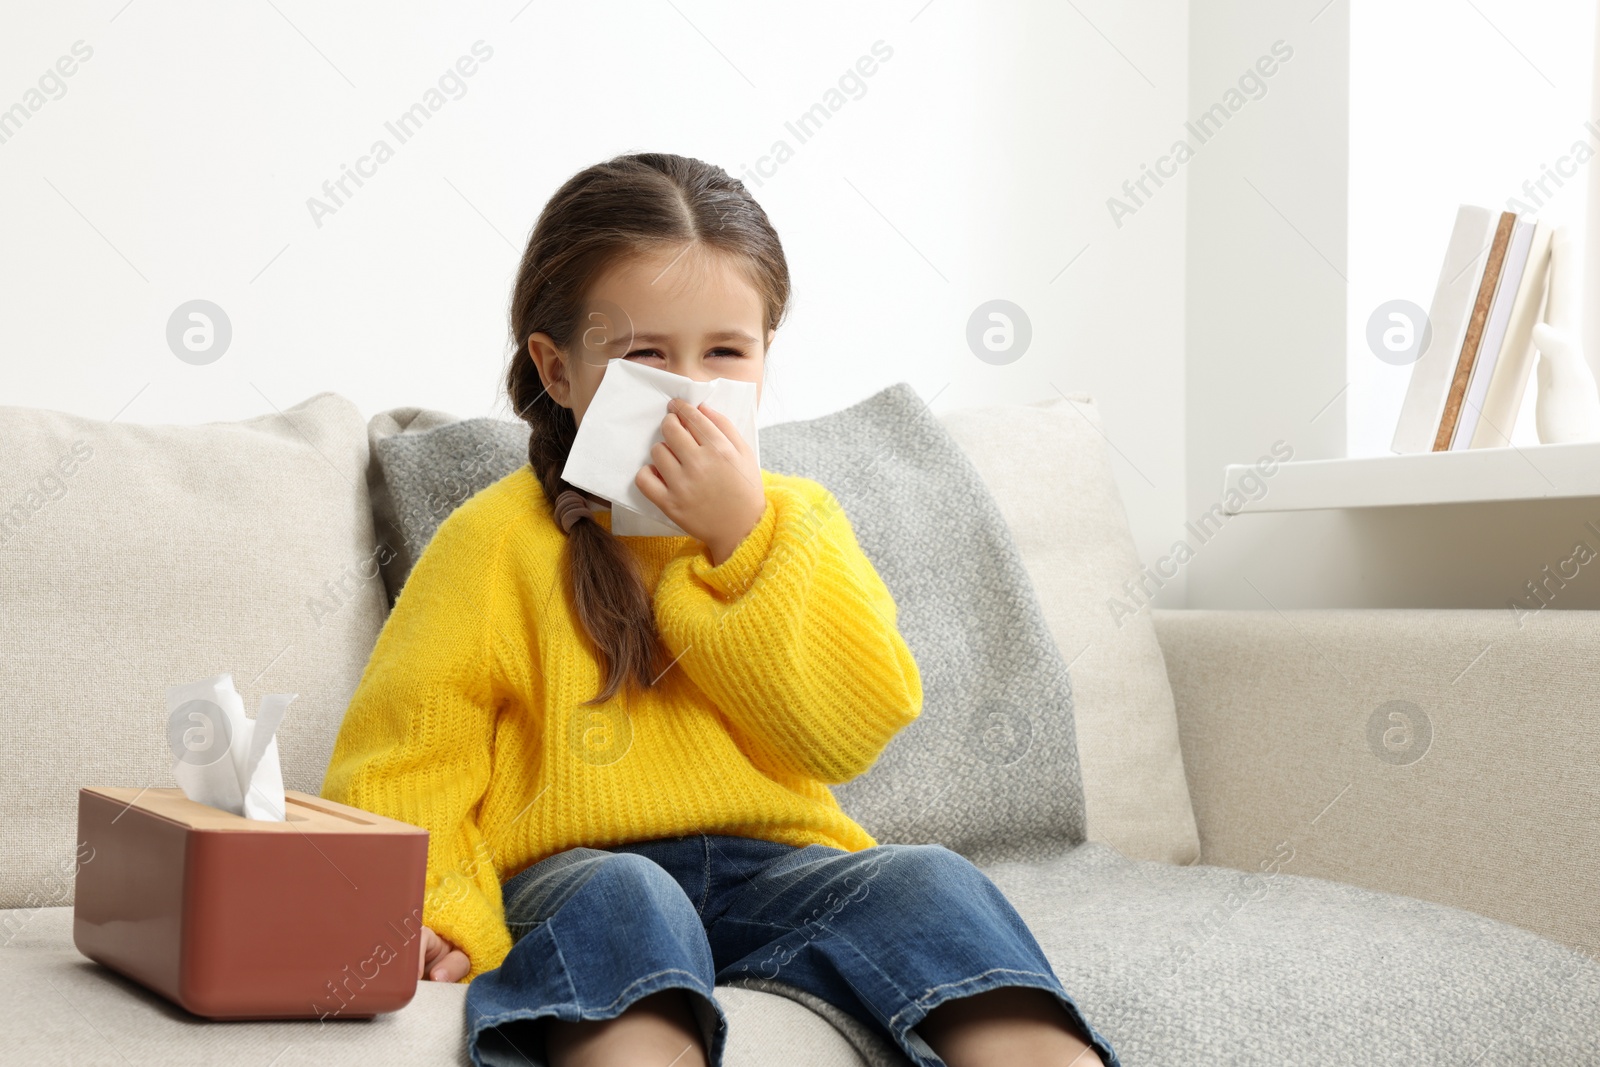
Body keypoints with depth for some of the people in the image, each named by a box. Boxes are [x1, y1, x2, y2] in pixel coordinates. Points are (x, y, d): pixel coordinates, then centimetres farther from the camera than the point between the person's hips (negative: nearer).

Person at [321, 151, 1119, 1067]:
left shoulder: (796, 519, 13)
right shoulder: (496, 542, 2)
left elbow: (853, 732, 0)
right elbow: (406, 762, -1)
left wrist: (744, 541, -8)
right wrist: (434, 916, -20)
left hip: (776, 865, 3)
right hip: (577, 874, -2)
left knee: (927, 880, -24)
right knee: (626, 899, -35)